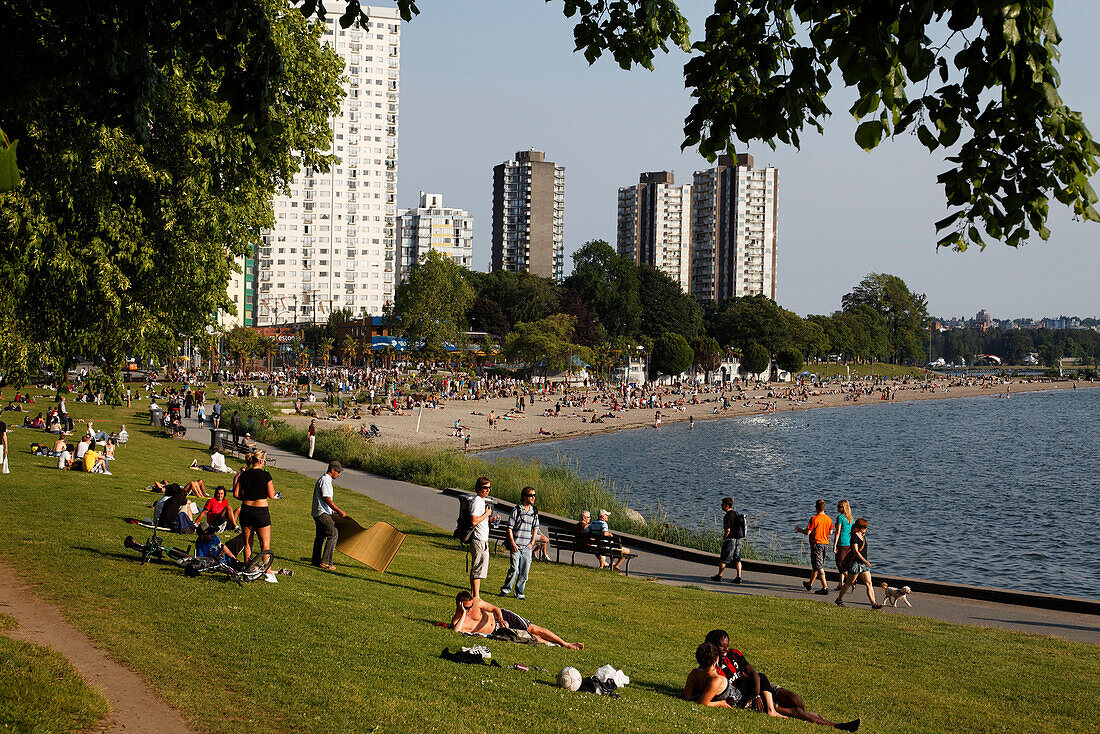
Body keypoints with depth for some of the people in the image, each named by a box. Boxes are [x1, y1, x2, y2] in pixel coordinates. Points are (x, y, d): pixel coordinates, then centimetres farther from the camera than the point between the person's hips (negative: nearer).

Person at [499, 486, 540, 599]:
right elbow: (510, 528, -3)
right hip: (516, 546, -4)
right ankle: (506, 588, 8)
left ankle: (519, 592, 12)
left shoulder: (534, 511, 11)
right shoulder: (516, 510, -3)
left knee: (525, 570, 2)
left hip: (527, 547, 4)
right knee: (514, 568, -10)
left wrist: (532, 543, 5)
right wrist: (513, 543, -10)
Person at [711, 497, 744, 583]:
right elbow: (740, 527, 17)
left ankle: (719, 576, 13)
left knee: (723, 559, 4)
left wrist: (724, 539, -7)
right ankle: (738, 577, 4)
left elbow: (728, 530, -21)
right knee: (737, 559, 8)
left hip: (730, 540, -8)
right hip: (738, 540, 8)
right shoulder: (737, 514, 10)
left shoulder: (727, 516, -16)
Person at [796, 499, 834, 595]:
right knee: (815, 566, 20)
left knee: (819, 567, -7)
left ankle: (825, 588, -13)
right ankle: (810, 584, 33)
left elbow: (807, 532, -15)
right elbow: (830, 532, 12)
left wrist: (799, 530, 4)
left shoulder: (814, 519, -16)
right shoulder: (829, 519, 3)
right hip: (825, 544, 7)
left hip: (816, 544, -7)